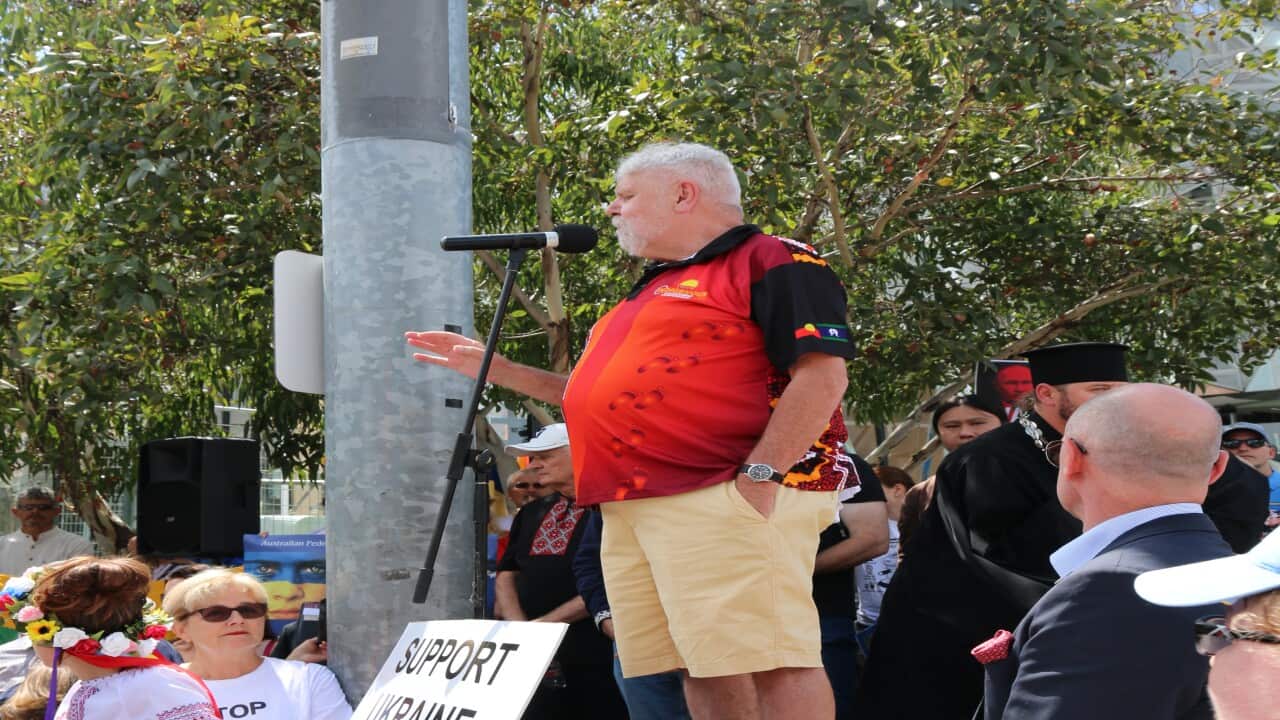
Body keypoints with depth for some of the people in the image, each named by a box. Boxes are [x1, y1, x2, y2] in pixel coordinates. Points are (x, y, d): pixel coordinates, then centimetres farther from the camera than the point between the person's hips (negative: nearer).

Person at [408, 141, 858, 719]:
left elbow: (822, 377, -13)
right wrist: (499, 371, 31)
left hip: (725, 499, -9)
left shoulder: (773, 263, -2)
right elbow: (610, 398, 35)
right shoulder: (655, 288, 28)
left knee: (770, 661, -14)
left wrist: (760, 475, -22)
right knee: (704, 671, 7)